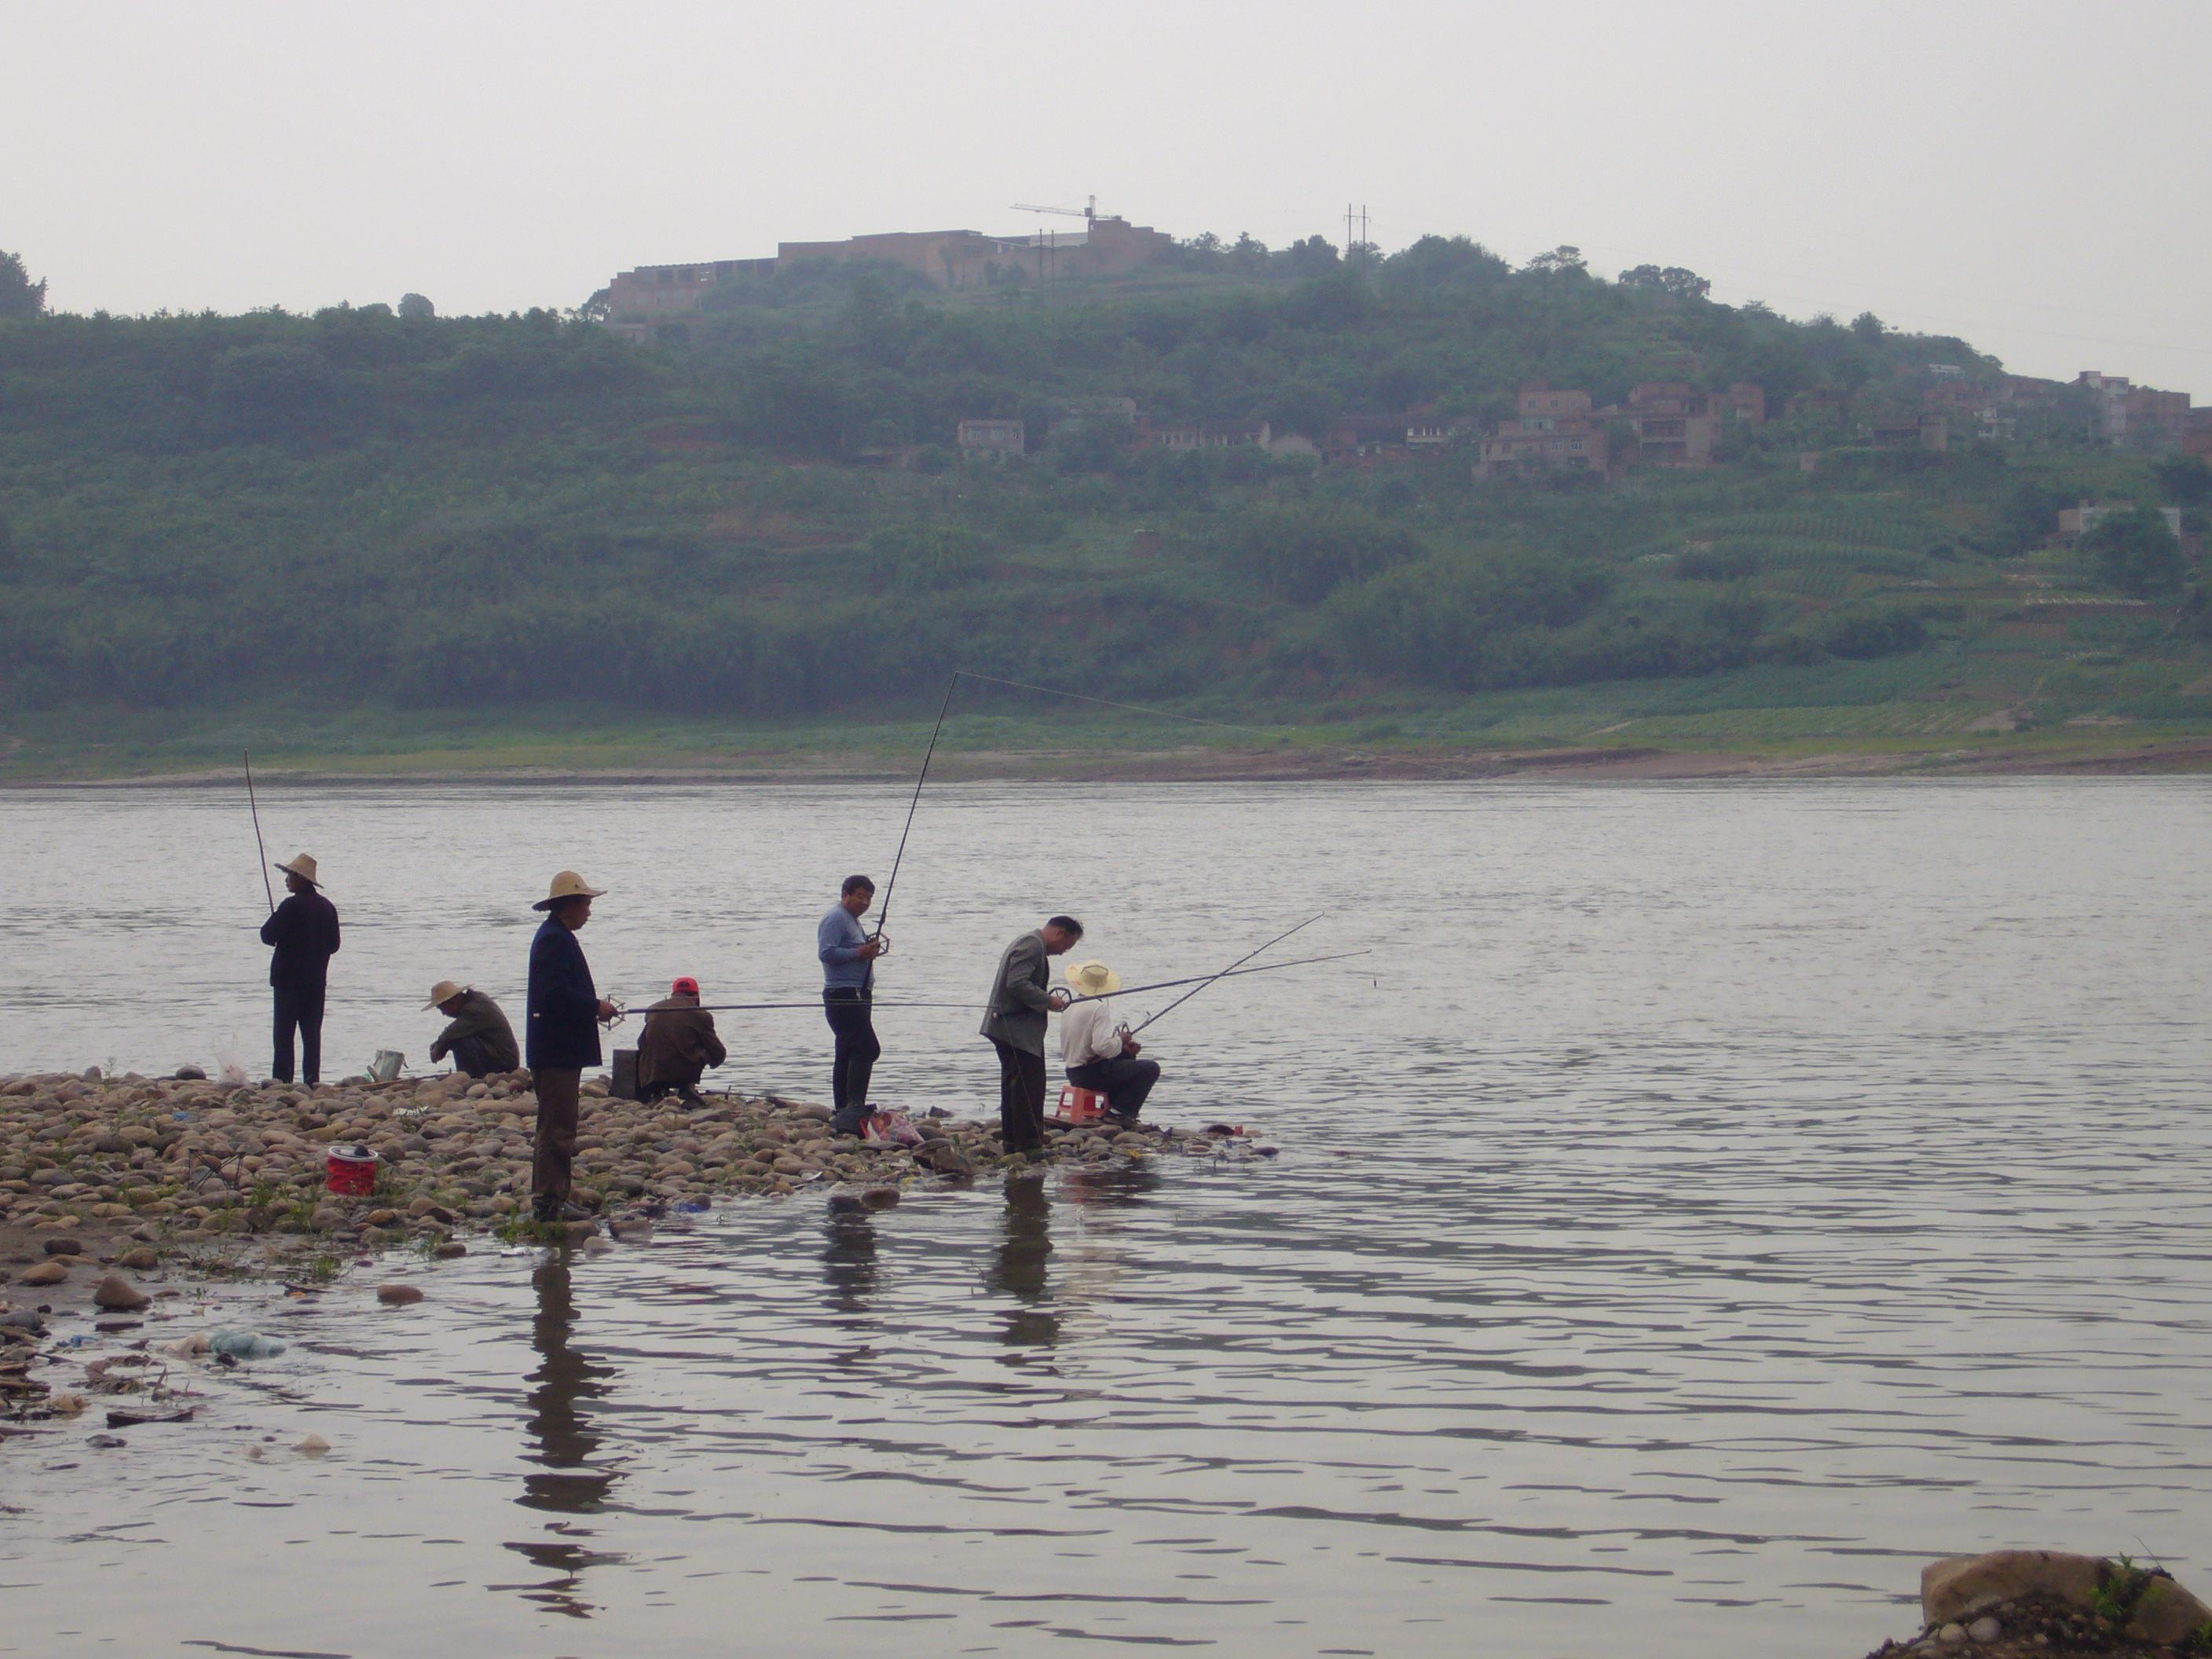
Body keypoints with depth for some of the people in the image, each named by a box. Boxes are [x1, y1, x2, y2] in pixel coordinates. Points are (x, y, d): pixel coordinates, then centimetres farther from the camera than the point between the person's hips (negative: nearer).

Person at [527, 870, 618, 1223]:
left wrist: (594, 1007, 16)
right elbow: (555, 994, -24)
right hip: (557, 1051, -11)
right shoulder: (554, 940, -15)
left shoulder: (557, 937, 19)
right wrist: (596, 1008, -14)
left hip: (559, 1051, 11)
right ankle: (549, 1201, -10)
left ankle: (551, 1199, 18)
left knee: (557, 1128, 14)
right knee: (558, 1128, -10)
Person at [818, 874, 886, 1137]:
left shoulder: (852, 920, 23)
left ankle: (841, 1114, 14)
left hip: (855, 996, 11)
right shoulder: (836, 919, -10)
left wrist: (870, 949, 8)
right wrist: (860, 953, -21)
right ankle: (854, 1109, -22)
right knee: (867, 1049, -18)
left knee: (847, 1054, 11)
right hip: (843, 995, -11)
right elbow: (826, 952, -21)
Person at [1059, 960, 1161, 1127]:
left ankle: (1110, 1107, 26)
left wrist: (1124, 1046, 9)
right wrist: (1121, 1040, -7)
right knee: (1152, 1069, 0)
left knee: (1127, 1056, 32)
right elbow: (1103, 1047, -29)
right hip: (1094, 1074, -9)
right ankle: (1119, 1111, -3)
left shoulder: (1069, 1006, 7)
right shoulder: (1099, 1008, -19)